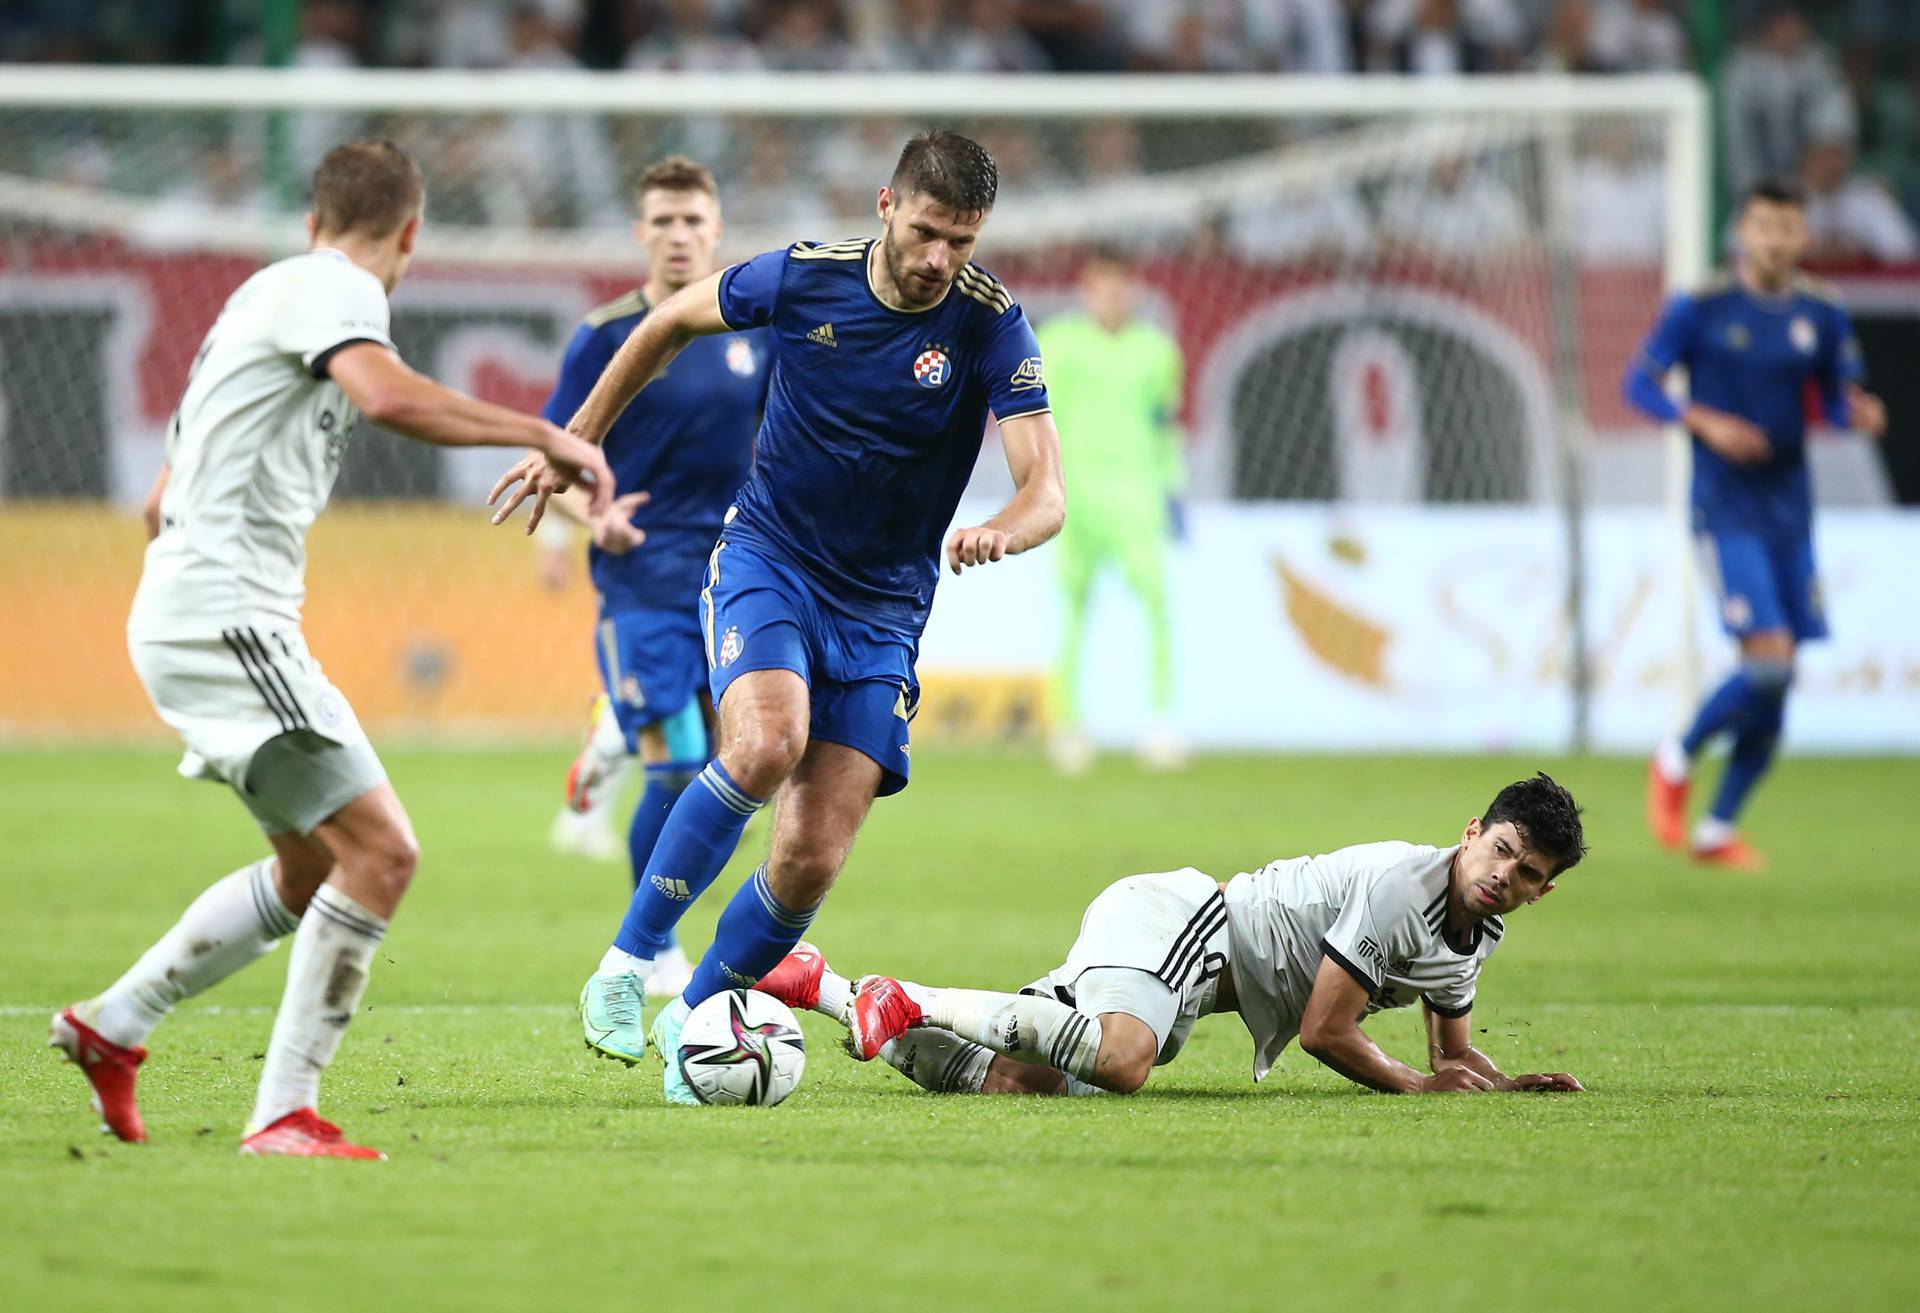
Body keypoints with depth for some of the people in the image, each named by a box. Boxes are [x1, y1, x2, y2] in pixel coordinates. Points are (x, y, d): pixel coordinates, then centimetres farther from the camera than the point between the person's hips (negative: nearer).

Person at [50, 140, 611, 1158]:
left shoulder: (268, 293, 23)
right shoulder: (330, 288, -7)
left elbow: (166, 499, 30)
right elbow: (388, 396, -30)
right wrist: (544, 436, -26)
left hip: (187, 617, 11)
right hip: (224, 616, -11)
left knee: (313, 867, 21)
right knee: (381, 850, -16)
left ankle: (111, 1025, 26)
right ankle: (286, 1115, -17)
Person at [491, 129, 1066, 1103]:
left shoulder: (990, 327, -13)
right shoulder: (805, 276, -10)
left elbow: (1046, 492, -22)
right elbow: (673, 321, 10)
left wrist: (1000, 533, -45)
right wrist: (574, 442, 11)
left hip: (883, 609, 1)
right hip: (766, 556, -1)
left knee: (813, 860, -8)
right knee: (766, 745, -31)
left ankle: (691, 1022, 16)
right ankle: (628, 962, -17)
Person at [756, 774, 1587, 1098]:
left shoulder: (1480, 933, 12)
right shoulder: (1402, 884, -18)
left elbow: (1454, 1053, 25)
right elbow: (1324, 1031, -17)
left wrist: (1511, 1084, 6)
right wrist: (1414, 1086, -8)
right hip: (1179, 921, -9)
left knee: (1032, 1081, -8)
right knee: (1121, 1057, -41)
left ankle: (825, 989, -1)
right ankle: (915, 1003, -23)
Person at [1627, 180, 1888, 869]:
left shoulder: (1821, 315, 6)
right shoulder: (1700, 309, -6)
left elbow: (1836, 397, 13)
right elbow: (1639, 384, -2)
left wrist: (1859, 413, -11)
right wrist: (1706, 423, -17)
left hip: (1791, 510, 5)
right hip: (1727, 509, -5)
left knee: (1777, 686, 3)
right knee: (1768, 661, -18)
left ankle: (1717, 829, 16)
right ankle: (1676, 759, 8)